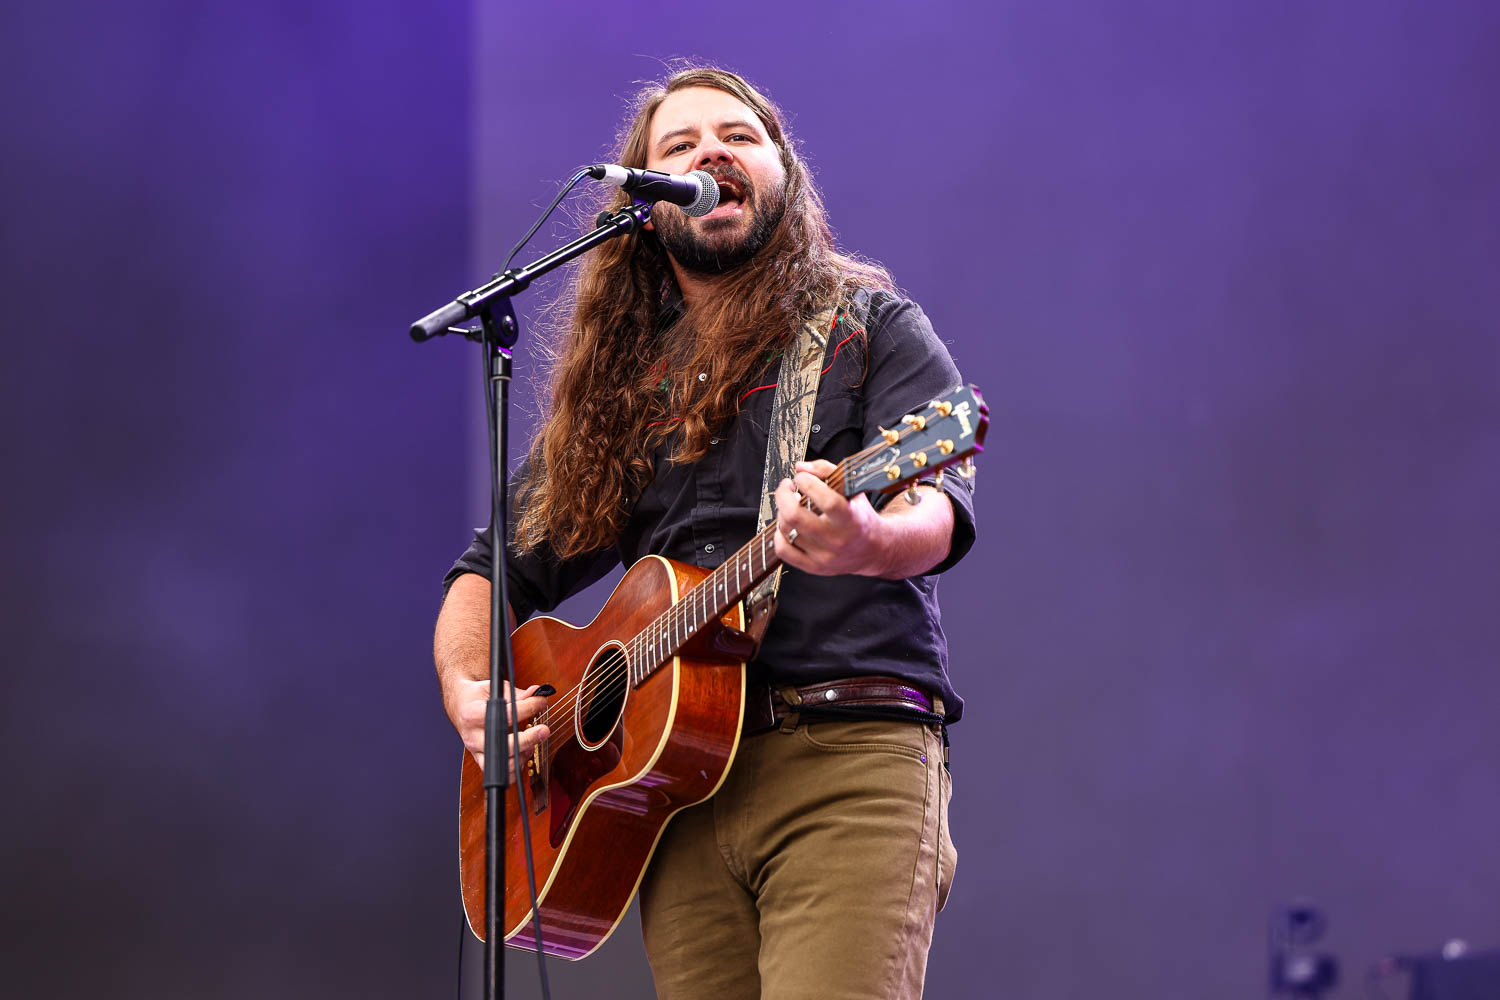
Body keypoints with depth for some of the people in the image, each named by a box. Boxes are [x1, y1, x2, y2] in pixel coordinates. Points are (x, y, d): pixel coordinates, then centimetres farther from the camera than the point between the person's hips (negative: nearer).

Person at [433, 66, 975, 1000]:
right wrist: (468, 695, 6)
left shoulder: (868, 327, 9)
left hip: (849, 753, -4)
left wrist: (871, 543, -32)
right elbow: (496, 569, 27)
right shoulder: (616, 384, 21)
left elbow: (938, 508, -8)